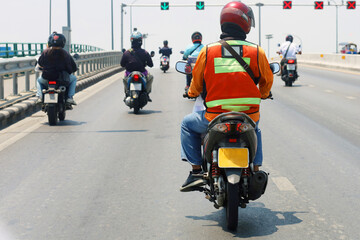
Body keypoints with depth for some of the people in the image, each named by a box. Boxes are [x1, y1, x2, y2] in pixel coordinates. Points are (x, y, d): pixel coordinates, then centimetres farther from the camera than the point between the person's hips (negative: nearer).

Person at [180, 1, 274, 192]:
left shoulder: (208, 51, -6)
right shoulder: (256, 51, -4)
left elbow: (196, 82, 6)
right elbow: (267, 81, 10)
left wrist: (192, 93, 30)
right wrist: (264, 95, 34)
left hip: (216, 118, -2)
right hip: (249, 116, 2)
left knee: (188, 124, 25)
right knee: (255, 129, 37)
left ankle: (196, 171, 15)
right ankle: (256, 172, 31)